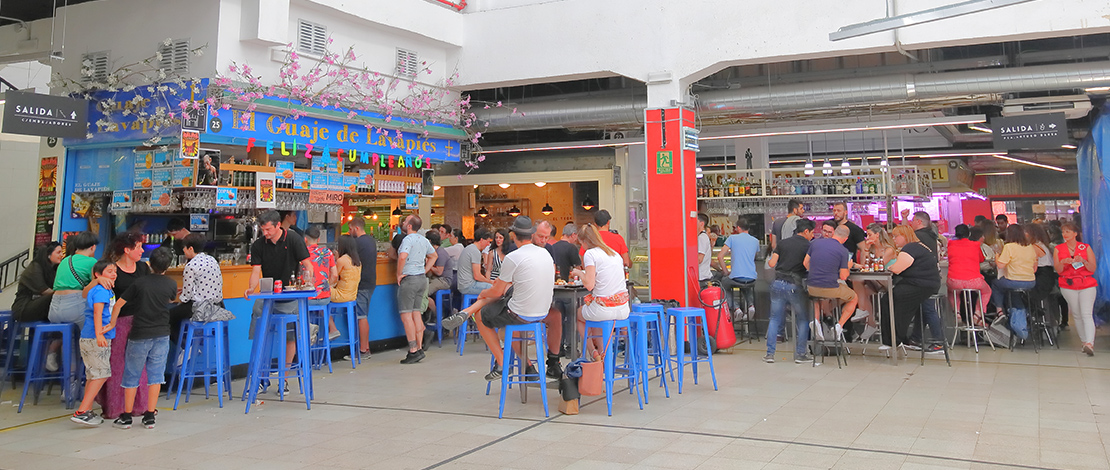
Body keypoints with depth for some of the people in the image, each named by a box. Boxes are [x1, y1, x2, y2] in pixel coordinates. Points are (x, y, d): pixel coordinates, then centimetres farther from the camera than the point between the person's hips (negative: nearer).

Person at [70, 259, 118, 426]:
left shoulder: (107, 290, 17)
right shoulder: (101, 290, -13)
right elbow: (97, 313, -24)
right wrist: (99, 334, -32)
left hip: (90, 338, 10)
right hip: (94, 339, -10)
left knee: (93, 375, 13)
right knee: (101, 374, -9)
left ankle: (87, 411, 18)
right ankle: (81, 412, -10)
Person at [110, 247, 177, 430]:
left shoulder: (140, 283, -8)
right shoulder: (171, 284, -3)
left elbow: (118, 304, -4)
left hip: (139, 336, -2)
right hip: (161, 335, 2)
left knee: (132, 375, 9)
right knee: (155, 374, 6)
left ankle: (126, 416, 14)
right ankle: (150, 416, 7)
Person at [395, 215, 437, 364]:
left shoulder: (408, 239, -13)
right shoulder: (424, 240, 12)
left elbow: (402, 257, -29)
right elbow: (434, 256, 26)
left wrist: (399, 274, -16)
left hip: (409, 279, -8)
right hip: (422, 278, 8)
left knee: (406, 315, -6)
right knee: (416, 313, 11)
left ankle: (413, 351, -9)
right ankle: (419, 348, 11)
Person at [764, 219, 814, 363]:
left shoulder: (783, 243, 9)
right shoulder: (808, 246, -2)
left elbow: (772, 263, 5)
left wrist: (768, 261, 26)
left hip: (778, 283, 4)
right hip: (795, 286, -3)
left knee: (775, 319, 10)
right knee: (803, 319, 12)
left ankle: (770, 353, 7)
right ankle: (800, 354, 10)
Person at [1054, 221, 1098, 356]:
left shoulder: (1086, 248, 4)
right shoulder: (1058, 249, 7)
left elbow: (1093, 269, 1)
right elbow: (1058, 270, 2)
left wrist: (1083, 261, -17)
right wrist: (1063, 262, -18)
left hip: (1087, 285, -2)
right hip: (1068, 286, 2)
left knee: (1087, 314, -14)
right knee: (1077, 315, 2)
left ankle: (1090, 343, -24)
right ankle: (1084, 341, 10)